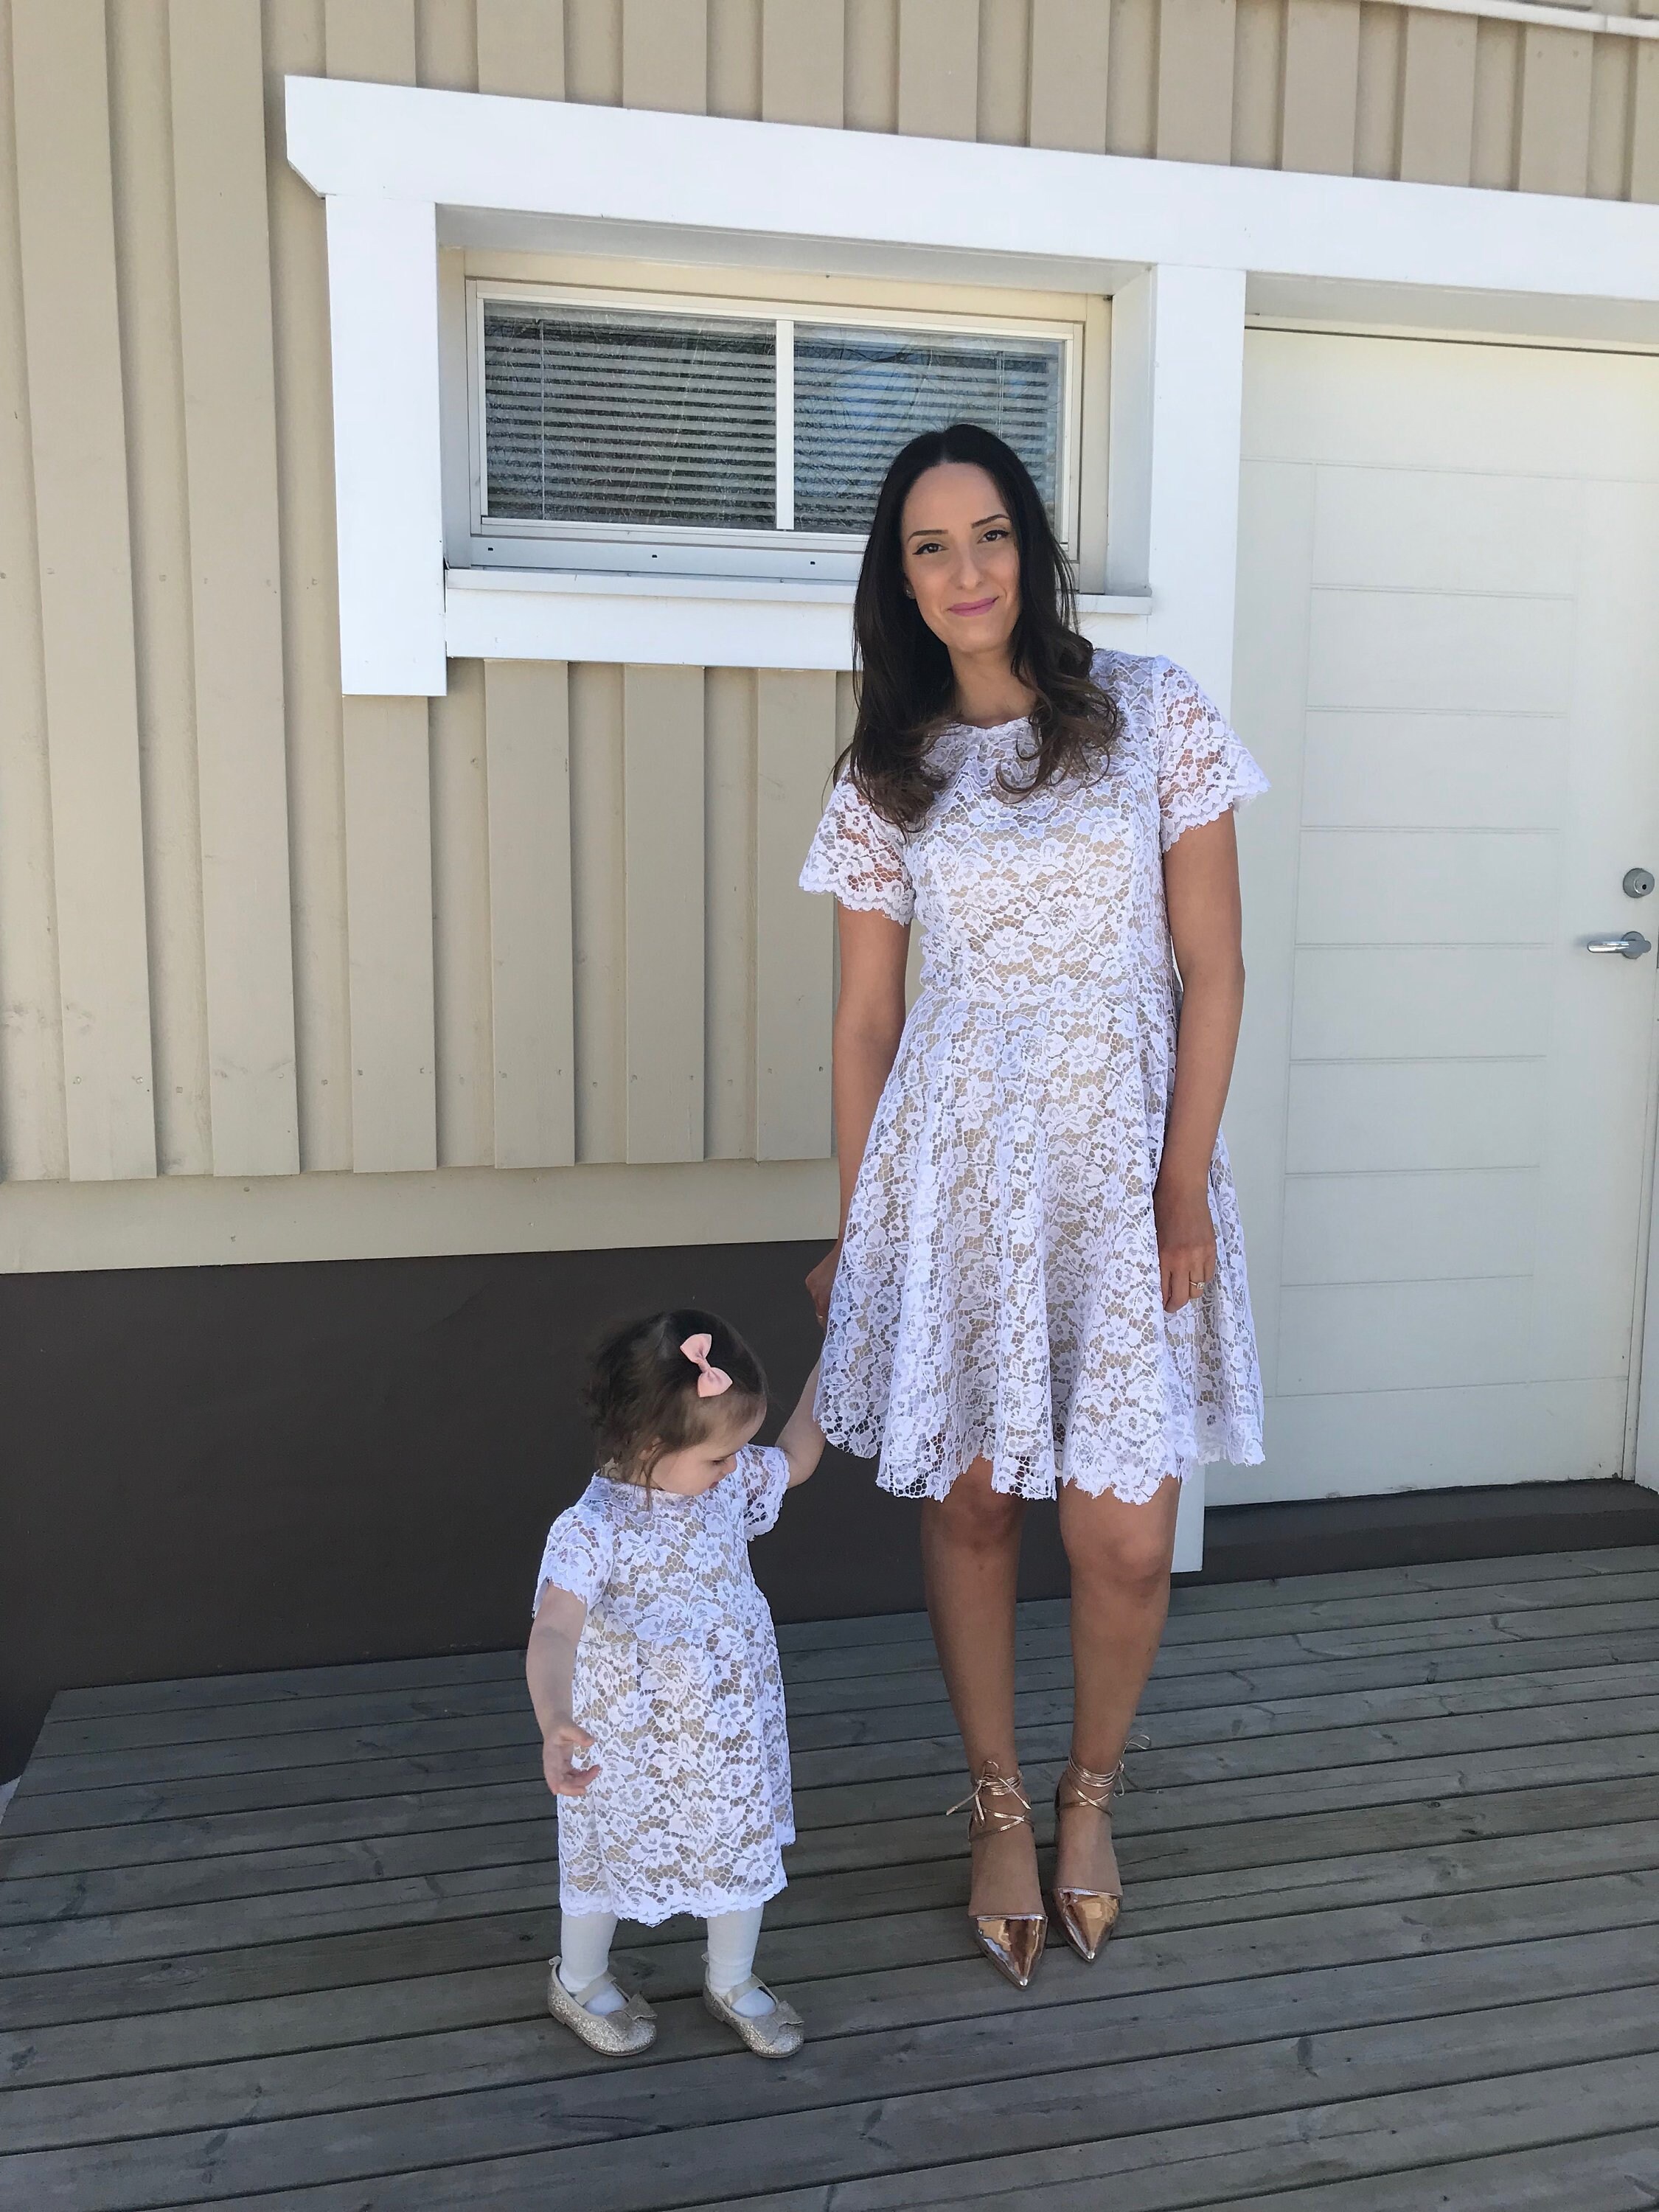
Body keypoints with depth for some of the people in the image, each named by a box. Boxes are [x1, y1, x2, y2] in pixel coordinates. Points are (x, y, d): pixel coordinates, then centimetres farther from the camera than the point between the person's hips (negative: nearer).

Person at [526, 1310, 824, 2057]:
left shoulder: (728, 1481, -12)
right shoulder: (590, 1530, -31)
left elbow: (795, 1460, 8)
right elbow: (553, 1633, -42)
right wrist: (555, 1723, -60)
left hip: (735, 1730, 5)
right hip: (630, 1749, -5)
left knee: (745, 1850, 22)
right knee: (609, 1862, 20)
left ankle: (732, 1982, 51)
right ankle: (579, 1982, 51)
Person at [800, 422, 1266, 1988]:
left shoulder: (1153, 714, 0)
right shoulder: (889, 775, 6)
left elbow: (1212, 969, -2)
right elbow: (866, 1017, 8)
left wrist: (1182, 1186, -8)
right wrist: (856, 1229, 8)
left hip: (1122, 1162, -1)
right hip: (954, 1166, 2)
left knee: (1125, 1536, 0)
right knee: (968, 1503, 8)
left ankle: (1091, 1794, 30)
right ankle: (998, 1811, 31)